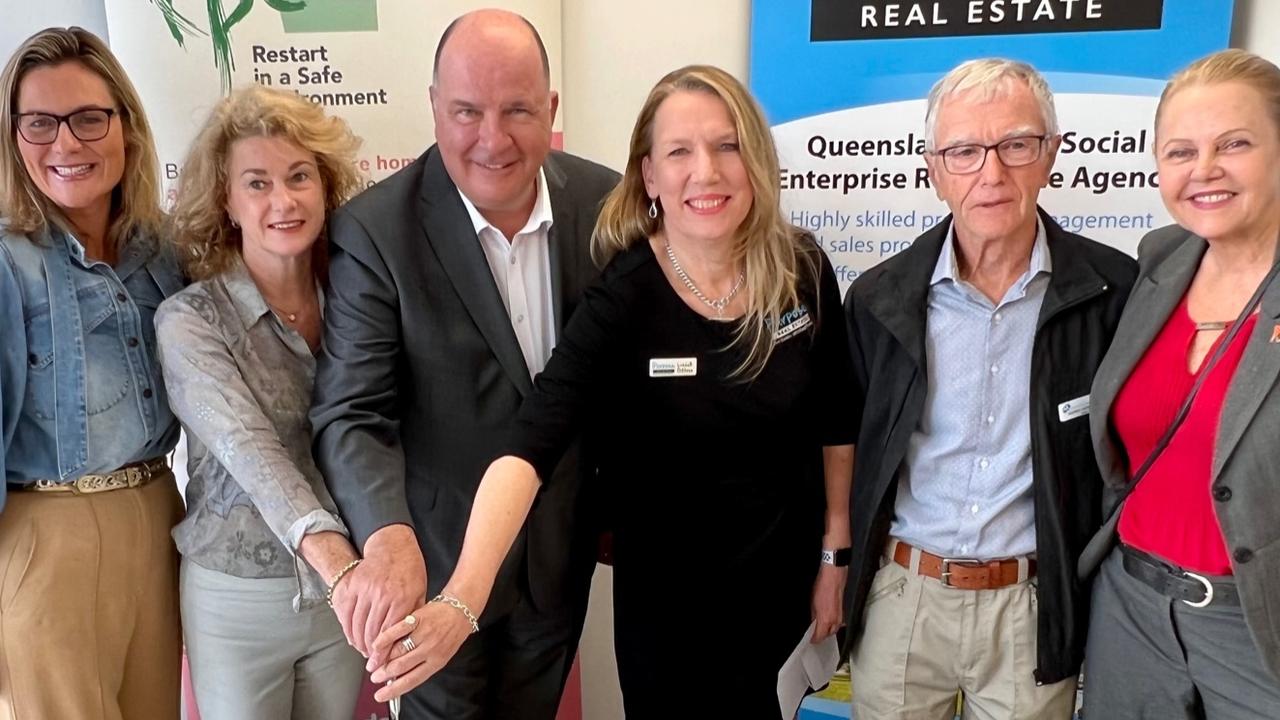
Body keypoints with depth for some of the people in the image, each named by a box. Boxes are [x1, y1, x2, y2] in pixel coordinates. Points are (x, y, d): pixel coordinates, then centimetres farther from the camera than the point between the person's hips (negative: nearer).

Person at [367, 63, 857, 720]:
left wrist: (835, 553, 7)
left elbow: (832, 423, 2)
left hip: (781, 573, 3)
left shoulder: (804, 272, -11)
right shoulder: (623, 300, -22)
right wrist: (461, 600, -47)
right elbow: (528, 448, -34)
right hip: (662, 590, -3)